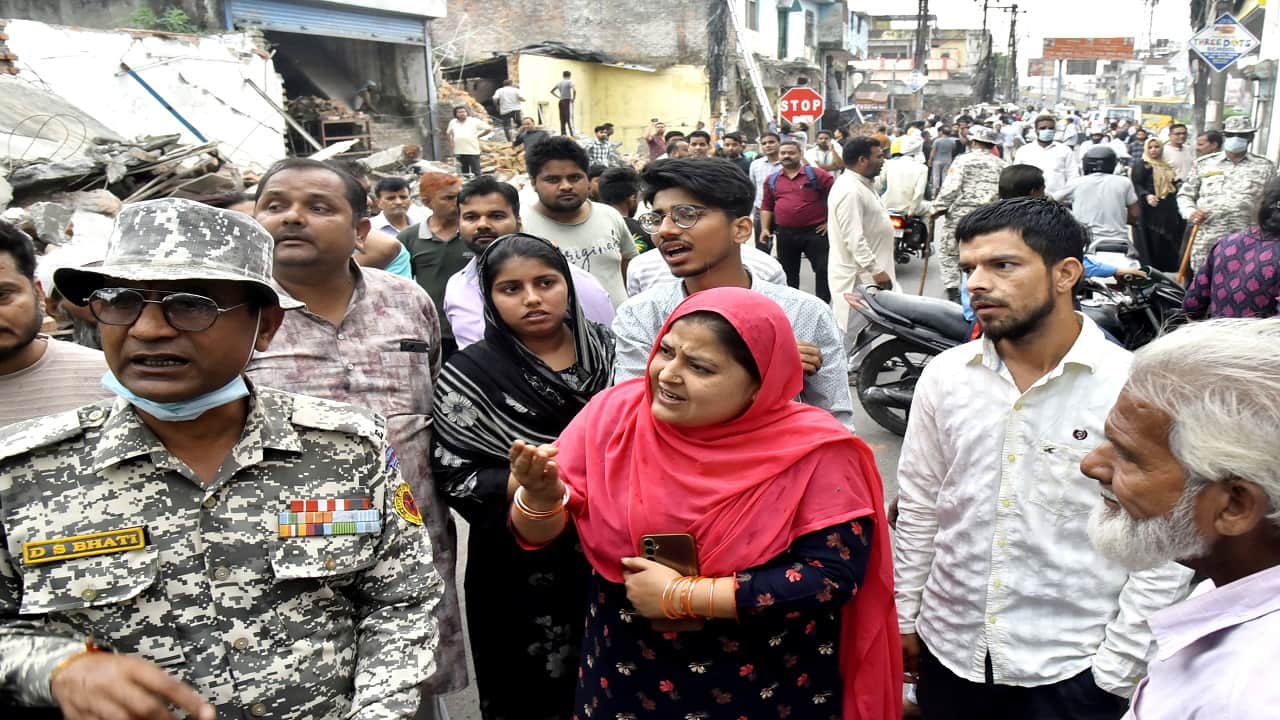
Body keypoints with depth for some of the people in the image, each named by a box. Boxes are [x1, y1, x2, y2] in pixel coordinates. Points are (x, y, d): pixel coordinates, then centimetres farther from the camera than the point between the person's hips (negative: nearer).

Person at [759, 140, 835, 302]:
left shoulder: (816, 174, -4)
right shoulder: (772, 180, 9)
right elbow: (766, 206, 13)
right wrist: (765, 228, 3)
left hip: (815, 232, -3)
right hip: (784, 234, 4)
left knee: (823, 270, -3)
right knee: (788, 272, 14)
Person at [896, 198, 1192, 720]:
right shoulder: (943, 376, -4)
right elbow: (918, 507, 5)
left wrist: (1116, 673, -8)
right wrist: (905, 617, 7)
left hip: (1069, 668, -3)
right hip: (949, 651, 4)